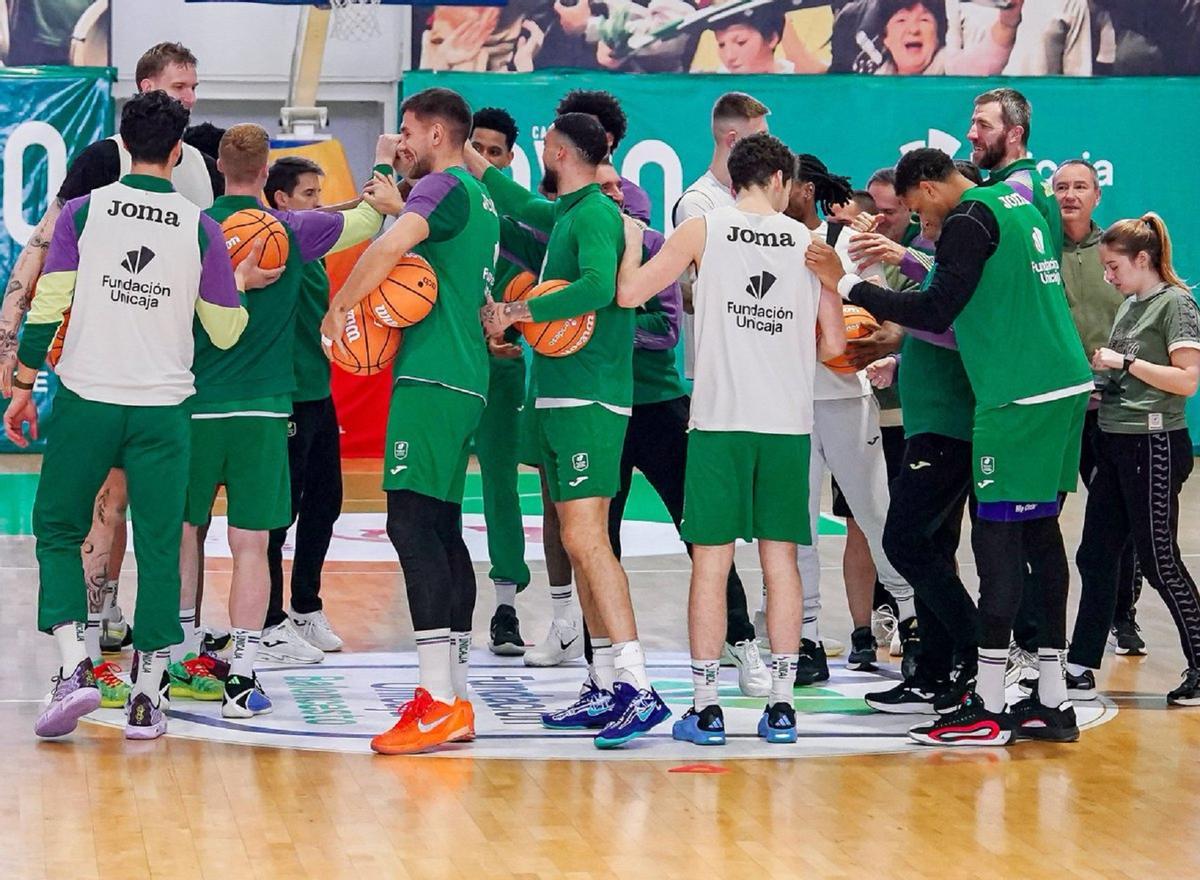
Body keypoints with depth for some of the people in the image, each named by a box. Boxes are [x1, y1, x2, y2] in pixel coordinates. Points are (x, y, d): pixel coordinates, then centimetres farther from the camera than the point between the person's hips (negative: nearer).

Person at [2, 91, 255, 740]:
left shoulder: (83, 211, -2)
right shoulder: (200, 229, 1)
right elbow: (225, 332, 6)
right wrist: (242, 283, 24)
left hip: (86, 400, 0)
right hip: (163, 410, 0)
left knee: (57, 530, 13)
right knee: (158, 550, 7)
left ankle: (73, 667, -4)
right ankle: (146, 697, 6)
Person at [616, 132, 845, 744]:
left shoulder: (704, 230, 1)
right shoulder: (809, 242, 7)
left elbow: (629, 292, -3)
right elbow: (833, 344, 8)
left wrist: (632, 241, 15)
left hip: (719, 418, -2)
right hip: (789, 422, 2)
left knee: (710, 561, 1)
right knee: (780, 558, 7)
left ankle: (705, 707, 1)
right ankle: (781, 704, 7)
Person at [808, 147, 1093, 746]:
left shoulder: (969, 220, -10)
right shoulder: (1019, 205, 17)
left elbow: (936, 312, -14)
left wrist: (849, 285, -9)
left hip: (1016, 399, -9)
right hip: (1063, 387, 9)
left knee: (998, 536, -7)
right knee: (1040, 533, 11)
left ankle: (987, 709, -7)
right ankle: (1051, 702, 12)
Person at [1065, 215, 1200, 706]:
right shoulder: (1128, 305, 15)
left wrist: (1125, 362, -15)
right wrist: (1099, 377, 6)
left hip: (1154, 444, -9)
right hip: (1115, 442, 9)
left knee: (1159, 559, -4)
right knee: (1095, 555, 7)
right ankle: (1081, 664, 12)